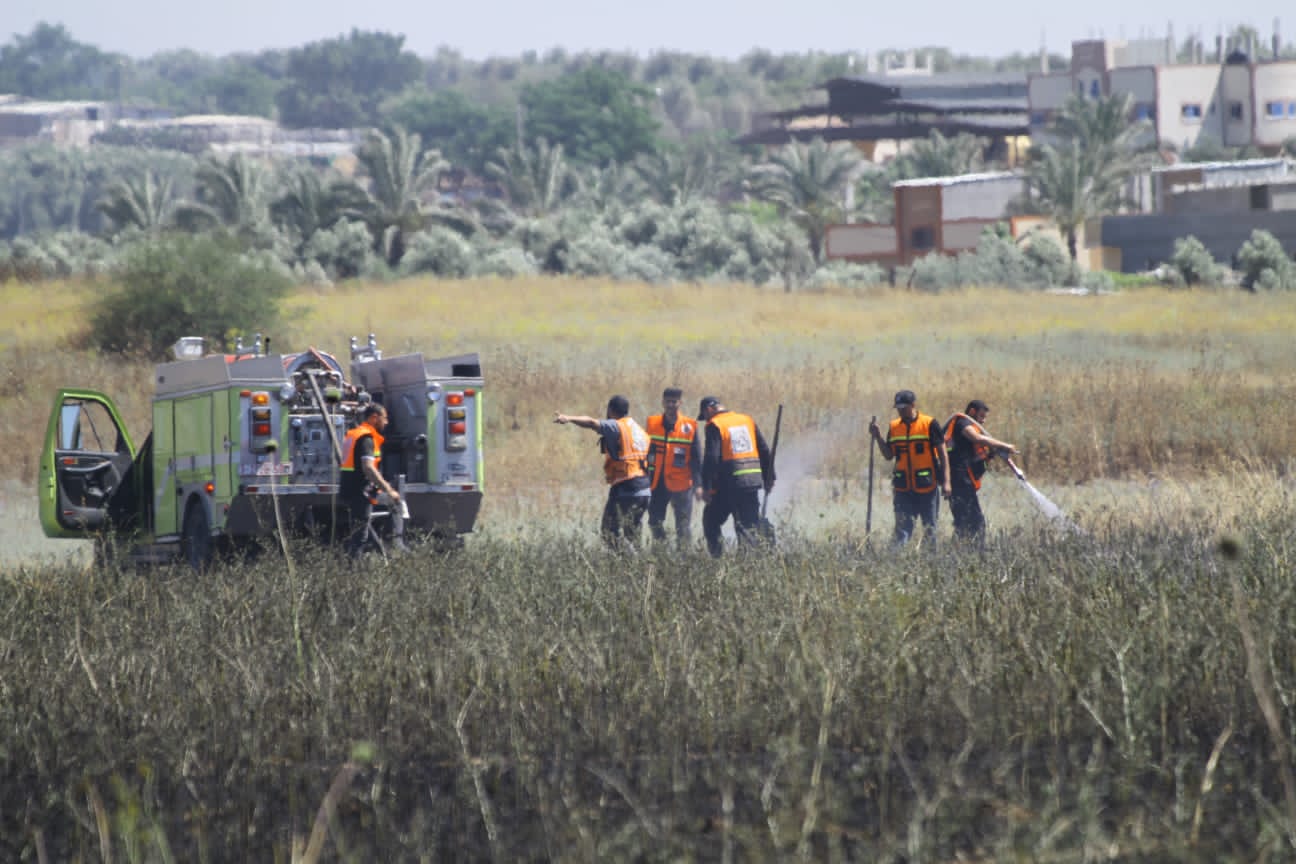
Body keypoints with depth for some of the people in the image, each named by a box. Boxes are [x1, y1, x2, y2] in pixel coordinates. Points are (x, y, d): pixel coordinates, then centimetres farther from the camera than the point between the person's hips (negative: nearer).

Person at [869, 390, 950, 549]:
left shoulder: (929, 424, -4)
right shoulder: (894, 427, 9)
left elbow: (942, 453, -3)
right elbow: (888, 455, 12)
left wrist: (946, 481, -8)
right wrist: (877, 436, -1)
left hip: (926, 487, -3)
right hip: (903, 488, 3)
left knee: (929, 530, 5)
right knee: (902, 530, -3)